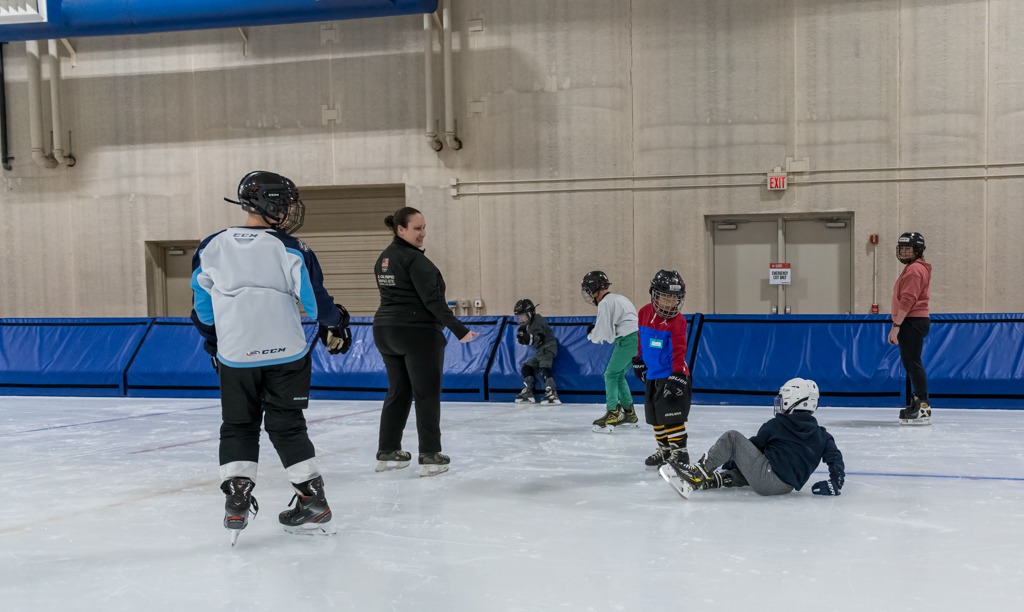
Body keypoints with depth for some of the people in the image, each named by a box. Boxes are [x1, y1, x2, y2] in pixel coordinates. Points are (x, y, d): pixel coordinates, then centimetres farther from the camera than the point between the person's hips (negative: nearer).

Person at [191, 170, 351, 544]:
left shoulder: (210, 249, 0)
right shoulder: (289, 249, -9)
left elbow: (202, 309, 8)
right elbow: (315, 299, -6)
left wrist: (214, 343, 24)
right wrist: (336, 325, 14)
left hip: (235, 357, 1)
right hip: (286, 355, -1)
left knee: (237, 427, 15)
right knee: (287, 427, 11)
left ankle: (236, 496, 3)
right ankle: (314, 503, 15)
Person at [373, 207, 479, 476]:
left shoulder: (383, 258, 11)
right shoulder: (414, 259, -15)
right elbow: (432, 300, -19)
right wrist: (459, 330, -18)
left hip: (385, 330, 8)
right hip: (417, 332, -8)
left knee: (398, 392, 15)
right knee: (427, 394, -1)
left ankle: (387, 453, 19)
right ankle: (430, 457, -1)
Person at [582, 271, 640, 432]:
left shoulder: (605, 303, -8)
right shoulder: (617, 298, 23)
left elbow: (602, 333, -11)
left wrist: (591, 334, 8)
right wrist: (596, 329, 14)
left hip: (628, 340, -9)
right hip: (636, 339, 9)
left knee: (611, 375, -4)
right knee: (618, 375, 17)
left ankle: (612, 414, -11)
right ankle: (629, 414, 22)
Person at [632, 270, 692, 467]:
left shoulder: (677, 322, -14)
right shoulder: (645, 312, 2)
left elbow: (679, 352, -17)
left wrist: (677, 376, -23)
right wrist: (639, 360, 22)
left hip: (671, 376, -7)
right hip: (652, 376, 7)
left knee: (672, 417, -10)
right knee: (655, 417, 15)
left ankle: (679, 452, -3)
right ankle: (664, 450, 29)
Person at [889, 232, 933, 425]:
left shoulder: (915, 269, -12)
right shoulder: (912, 268, 22)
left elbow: (908, 300, -19)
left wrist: (896, 326, -20)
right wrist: (898, 325, 22)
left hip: (912, 322, -11)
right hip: (912, 322, 11)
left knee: (913, 362, -12)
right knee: (910, 362, 14)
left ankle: (923, 407, -14)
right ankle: (915, 404, 20)